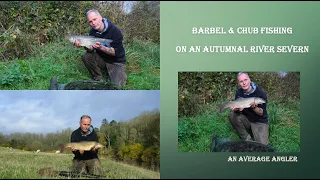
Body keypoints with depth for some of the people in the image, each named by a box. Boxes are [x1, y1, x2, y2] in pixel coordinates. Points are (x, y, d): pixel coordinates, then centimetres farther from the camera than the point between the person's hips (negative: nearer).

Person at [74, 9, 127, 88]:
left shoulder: (115, 31, -22)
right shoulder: (92, 32, -6)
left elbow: (116, 52, -24)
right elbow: (91, 50, -12)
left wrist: (102, 48, -40)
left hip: (117, 61, -5)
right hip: (102, 59, 5)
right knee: (86, 56, -21)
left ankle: (121, 74, 15)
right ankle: (99, 79, -4)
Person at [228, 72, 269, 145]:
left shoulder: (260, 92, -16)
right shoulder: (239, 92, -4)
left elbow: (262, 113, -15)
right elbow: (237, 107, -3)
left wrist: (254, 107, -35)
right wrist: (236, 109, -27)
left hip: (260, 122, -5)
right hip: (246, 120, 5)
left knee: (262, 145, -24)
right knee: (232, 115, -23)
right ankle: (247, 139, -9)